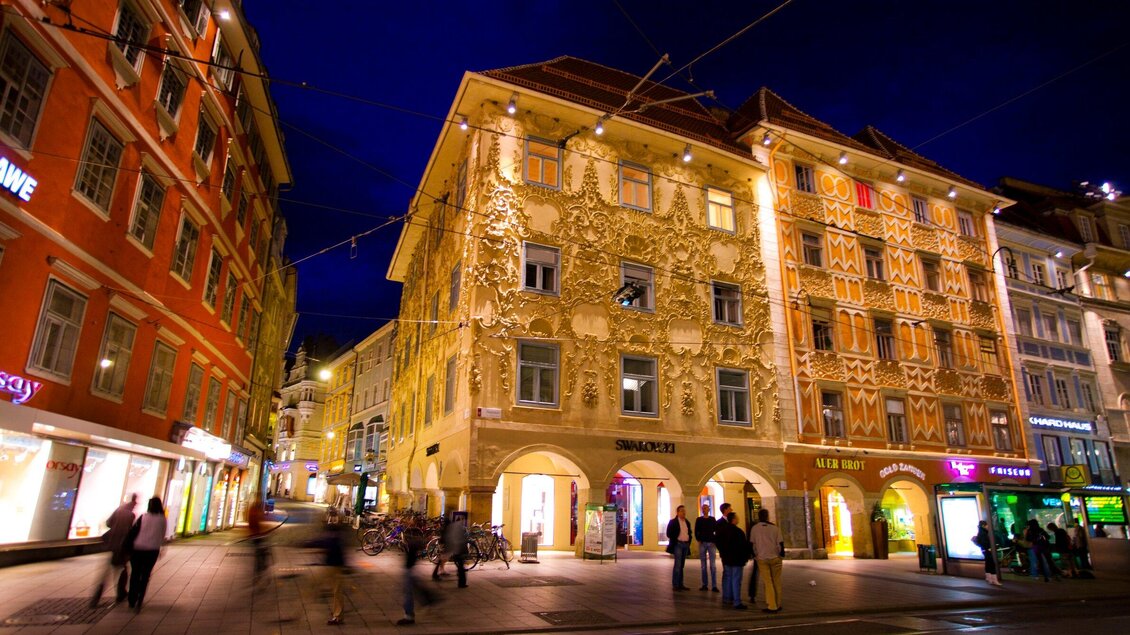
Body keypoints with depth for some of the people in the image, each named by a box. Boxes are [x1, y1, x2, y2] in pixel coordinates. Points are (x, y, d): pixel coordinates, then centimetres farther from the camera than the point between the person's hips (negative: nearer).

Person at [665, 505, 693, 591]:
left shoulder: (687, 522, 13)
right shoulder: (673, 522, -5)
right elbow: (669, 533, -7)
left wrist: (689, 542, 8)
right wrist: (675, 541, -8)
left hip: (686, 545, 6)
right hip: (678, 544, -6)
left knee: (681, 565, 10)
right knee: (678, 565, -10)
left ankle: (680, 584, 14)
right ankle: (675, 585, -6)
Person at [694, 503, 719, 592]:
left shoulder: (712, 519, 8)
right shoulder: (698, 520, 8)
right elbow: (696, 531, 7)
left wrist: (715, 541, -3)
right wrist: (698, 540, -6)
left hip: (711, 543, -1)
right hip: (702, 543, 1)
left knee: (712, 565, -6)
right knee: (703, 565, 3)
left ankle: (714, 586, -5)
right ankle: (704, 585, 8)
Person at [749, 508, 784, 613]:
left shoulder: (754, 528, 0)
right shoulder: (775, 528, -3)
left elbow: (752, 544, 6)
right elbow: (780, 543, -2)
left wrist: (756, 554, 18)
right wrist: (781, 554, 13)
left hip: (762, 558, 0)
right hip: (775, 557, 0)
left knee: (768, 582, 4)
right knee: (776, 581, 12)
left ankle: (771, 606, 0)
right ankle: (777, 605, 18)